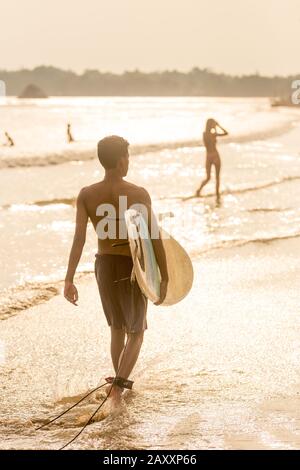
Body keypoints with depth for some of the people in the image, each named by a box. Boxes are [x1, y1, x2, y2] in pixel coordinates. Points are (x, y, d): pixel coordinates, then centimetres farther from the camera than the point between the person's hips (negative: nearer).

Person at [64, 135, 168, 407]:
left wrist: (69, 280, -19)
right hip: (132, 270, -3)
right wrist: (165, 278, -4)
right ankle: (118, 388, -9)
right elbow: (155, 240, -15)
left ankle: (121, 385, 40)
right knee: (136, 333, 13)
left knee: (117, 327, 26)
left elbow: (79, 238, -17)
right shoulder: (139, 195, -17)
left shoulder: (86, 195, -9)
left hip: (104, 267, 4)